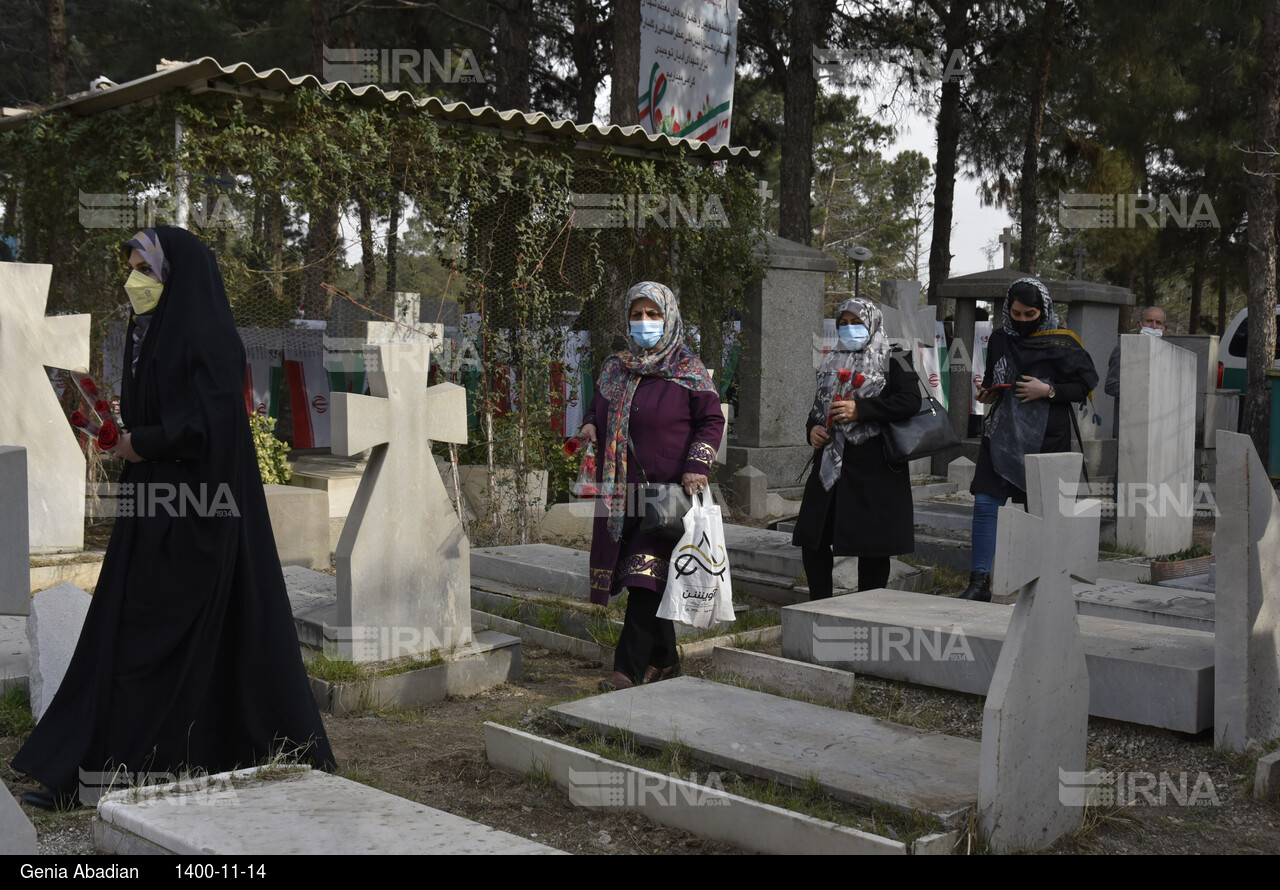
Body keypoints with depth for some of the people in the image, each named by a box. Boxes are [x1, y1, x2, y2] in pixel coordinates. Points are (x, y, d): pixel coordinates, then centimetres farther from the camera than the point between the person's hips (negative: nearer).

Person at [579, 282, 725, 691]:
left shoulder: (688, 371, -2)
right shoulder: (615, 369, 12)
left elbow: (712, 420, 0)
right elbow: (599, 407, 26)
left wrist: (697, 464, -13)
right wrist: (591, 425, 3)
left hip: (668, 490, -5)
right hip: (620, 493, 6)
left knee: (646, 577, -10)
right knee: (646, 579, 10)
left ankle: (629, 668, -8)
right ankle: (664, 659, 23)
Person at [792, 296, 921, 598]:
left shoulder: (892, 361, 0)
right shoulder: (832, 363, 19)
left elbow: (910, 401, -15)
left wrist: (860, 410, -21)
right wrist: (812, 429, 4)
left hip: (873, 466, -6)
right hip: (830, 464, 6)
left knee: (872, 544, -1)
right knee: (813, 538, 4)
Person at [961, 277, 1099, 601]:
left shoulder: (1061, 344, -5)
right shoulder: (1000, 339, 9)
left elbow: (1087, 383, -5)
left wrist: (1048, 390, -16)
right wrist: (988, 391, 3)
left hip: (1043, 438, -4)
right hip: (1002, 432, 4)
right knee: (985, 504, -6)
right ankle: (980, 582, -1)